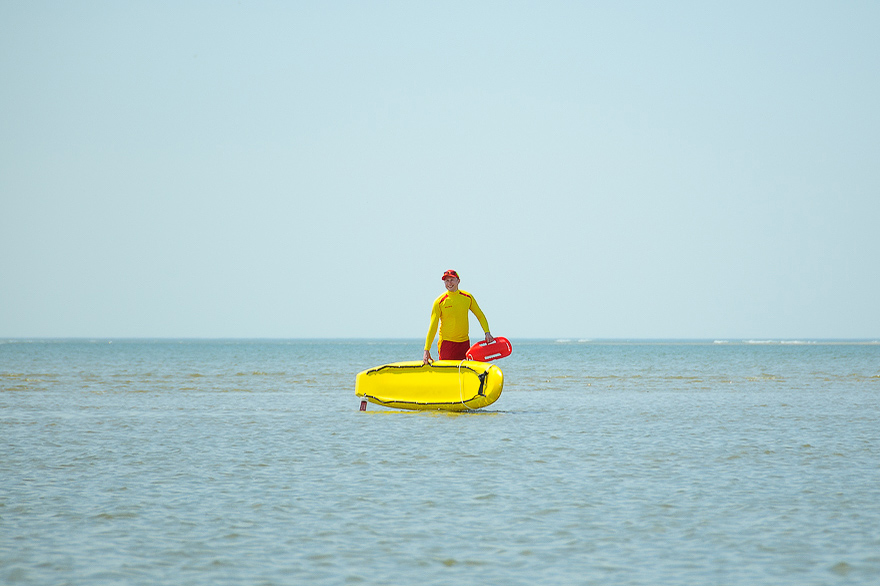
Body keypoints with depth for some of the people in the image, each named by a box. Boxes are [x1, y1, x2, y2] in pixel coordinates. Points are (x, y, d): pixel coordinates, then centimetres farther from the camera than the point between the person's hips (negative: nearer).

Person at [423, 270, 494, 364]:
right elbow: (433, 327, -7)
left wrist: (487, 332, -3)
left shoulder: (468, 297, 3)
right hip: (446, 343, -3)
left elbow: (480, 316, 14)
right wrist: (426, 350, -12)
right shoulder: (439, 302, -6)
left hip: (464, 342, 3)